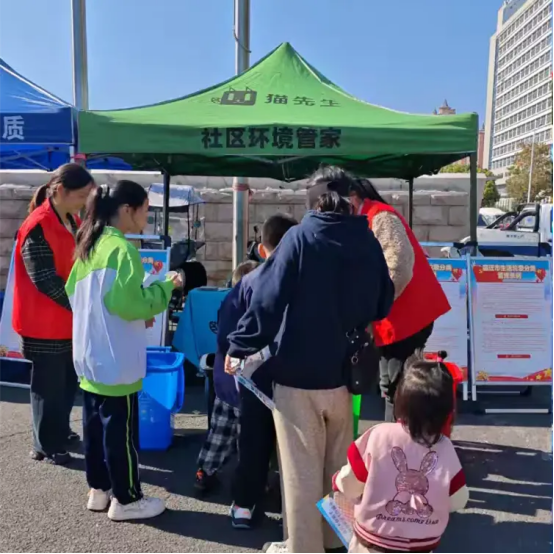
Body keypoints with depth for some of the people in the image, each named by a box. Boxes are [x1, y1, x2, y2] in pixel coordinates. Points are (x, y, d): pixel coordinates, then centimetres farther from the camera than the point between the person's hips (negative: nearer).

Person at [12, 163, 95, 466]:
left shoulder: (71, 221, 6)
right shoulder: (38, 228, -21)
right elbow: (46, 281, -24)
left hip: (70, 319, 8)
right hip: (45, 323, -8)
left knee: (68, 380, 20)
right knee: (49, 385, 6)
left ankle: (60, 431, 38)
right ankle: (45, 446, 23)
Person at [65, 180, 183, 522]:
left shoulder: (89, 247, 10)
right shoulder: (122, 248, -18)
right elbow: (129, 302, -24)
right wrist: (166, 287, -10)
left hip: (91, 356, 9)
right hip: (115, 360, -9)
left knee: (96, 426, 17)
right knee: (121, 430, 3)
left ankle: (99, 490, 30)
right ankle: (125, 499, 16)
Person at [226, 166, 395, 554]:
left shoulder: (299, 238, -11)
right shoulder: (369, 242, 2)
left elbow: (268, 299, -15)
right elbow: (383, 306, 11)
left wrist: (240, 347, -6)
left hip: (298, 372, -4)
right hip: (344, 370, 5)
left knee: (301, 467, 8)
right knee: (339, 462, 21)